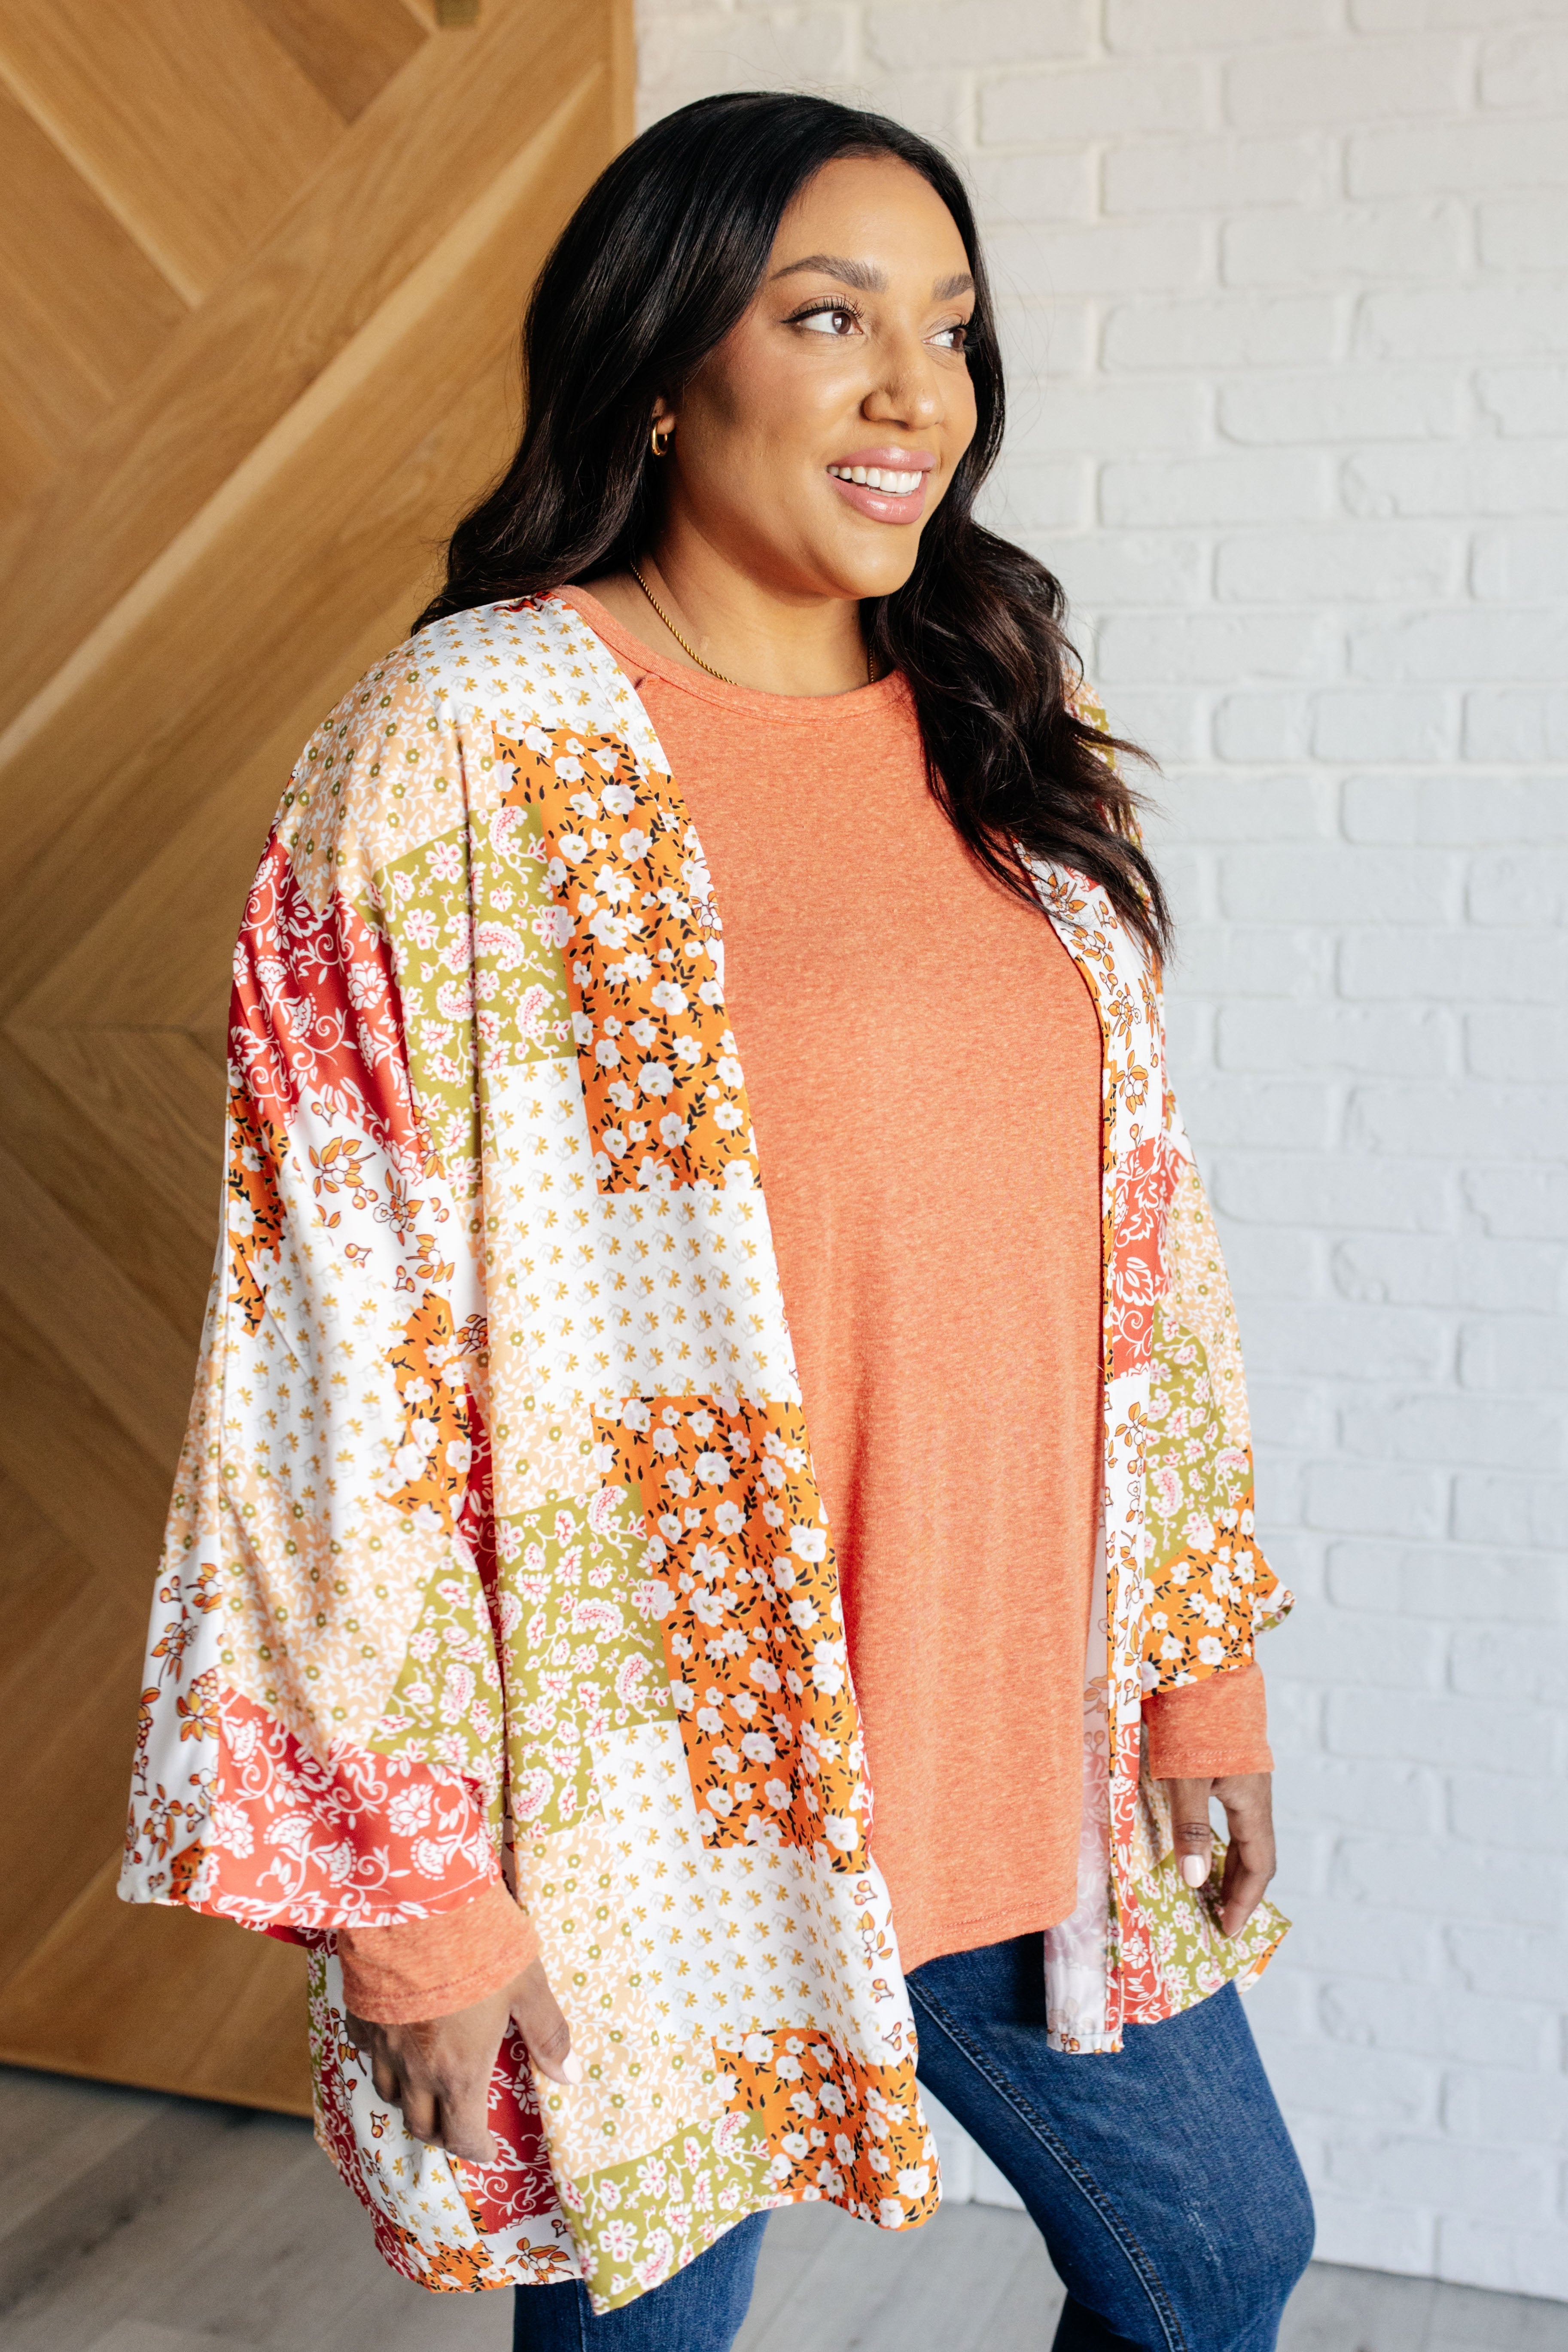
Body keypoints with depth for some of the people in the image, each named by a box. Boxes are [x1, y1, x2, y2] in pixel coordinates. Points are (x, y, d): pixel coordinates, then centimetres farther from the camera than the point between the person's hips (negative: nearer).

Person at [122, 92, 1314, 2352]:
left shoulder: (1016, 734, 5)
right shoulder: (461, 750, -13)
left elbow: (1139, 1230, 9)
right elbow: (348, 1346, -14)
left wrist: (1206, 1655, 9)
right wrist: (412, 1870, -13)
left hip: (1027, 1759, 6)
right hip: (657, 1795, -5)